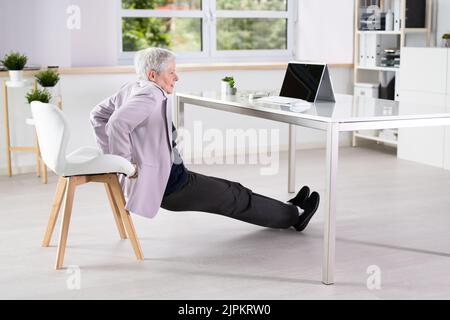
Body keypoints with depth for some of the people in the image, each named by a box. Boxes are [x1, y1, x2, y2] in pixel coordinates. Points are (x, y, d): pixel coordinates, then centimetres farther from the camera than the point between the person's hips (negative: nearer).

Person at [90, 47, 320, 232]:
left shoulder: (132, 89, 7)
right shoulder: (151, 96, -21)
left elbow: (98, 114, 15)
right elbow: (118, 122, -35)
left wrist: (112, 154, 12)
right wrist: (125, 161, -24)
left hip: (161, 177, 10)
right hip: (167, 184, -10)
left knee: (231, 190, 19)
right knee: (234, 197, 4)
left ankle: (285, 210, 31)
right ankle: (293, 215, 20)